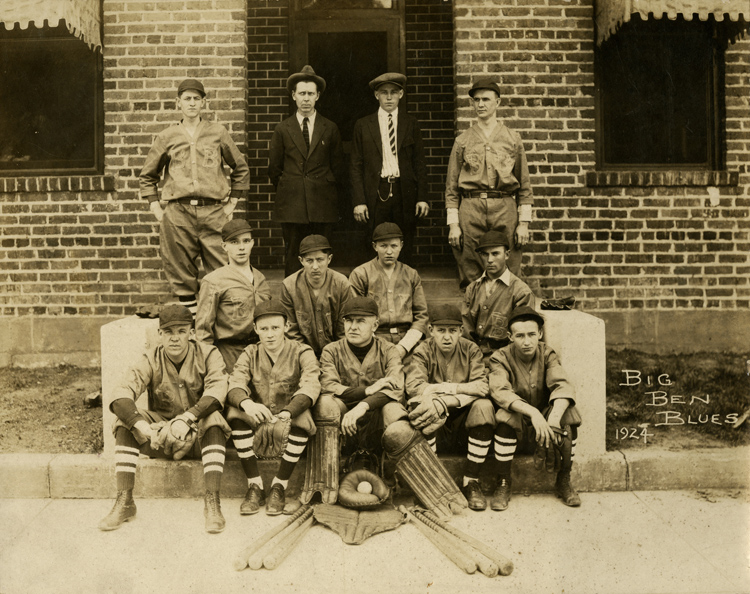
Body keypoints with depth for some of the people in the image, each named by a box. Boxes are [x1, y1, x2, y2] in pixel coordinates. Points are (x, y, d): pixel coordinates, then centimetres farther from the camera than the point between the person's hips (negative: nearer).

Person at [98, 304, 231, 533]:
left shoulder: (208, 355, -8)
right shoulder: (151, 359, -6)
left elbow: (217, 391, -25)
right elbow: (120, 395, -20)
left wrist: (187, 418, -40)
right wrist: (143, 427, -38)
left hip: (199, 436, -2)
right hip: (160, 438, 2)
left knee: (214, 419, -33)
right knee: (125, 421, -21)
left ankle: (212, 501, -32)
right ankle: (124, 502, -19)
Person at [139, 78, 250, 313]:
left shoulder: (218, 133, 10)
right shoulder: (167, 137, 11)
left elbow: (241, 168, 18)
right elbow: (147, 175, 21)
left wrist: (232, 203, 10)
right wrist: (156, 207, 10)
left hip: (214, 212, -1)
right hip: (177, 213, 1)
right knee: (180, 270, 3)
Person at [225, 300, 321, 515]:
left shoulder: (301, 352, -1)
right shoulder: (250, 354, 6)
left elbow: (311, 386, -19)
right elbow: (235, 384, -12)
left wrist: (286, 413, -39)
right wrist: (247, 404, -37)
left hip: (290, 423, -2)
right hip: (258, 421, 2)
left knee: (304, 415, -34)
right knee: (235, 412, -26)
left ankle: (279, 486, -17)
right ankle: (254, 486, -16)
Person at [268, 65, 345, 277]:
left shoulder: (330, 129, 9)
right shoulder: (282, 129, 9)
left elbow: (338, 166, 13)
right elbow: (274, 168, 13)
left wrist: (326, 189, 9)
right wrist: (287, 190, 12)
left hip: (322, 205, 0)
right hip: (291, 205, 0)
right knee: (293, 257, 0)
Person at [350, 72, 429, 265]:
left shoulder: (411, 124, 10)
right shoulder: (363, 125, 8)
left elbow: (420, 163, 9)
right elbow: (356, 166, 6)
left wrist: (422, 198, 0)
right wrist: (359, 201, -4)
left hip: (405, 194, 1)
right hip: (376, 193, 0)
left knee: (404, 252, 2)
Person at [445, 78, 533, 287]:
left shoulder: (513, 139, 11)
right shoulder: (462, 141, 11)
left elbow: (524, 185, 10)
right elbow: (451, 187, 10)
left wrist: (524, 223, 2)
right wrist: (453, 224, 1)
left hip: (505, 208, 0)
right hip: (471, 209, 0)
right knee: (471, 278, 1)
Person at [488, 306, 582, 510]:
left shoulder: (547, 354, -3)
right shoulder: (500, 358, -11)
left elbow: (563, 386, -20)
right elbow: (500, 392, -29)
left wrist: (553, 419, -39)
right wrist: (532, 412, -46)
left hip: (542, 418, 3)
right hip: (515, 429, -2)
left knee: (569, 416, -25)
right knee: (506, 417, -34)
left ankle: (564, 481, -6)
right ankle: (503, 484, -17)